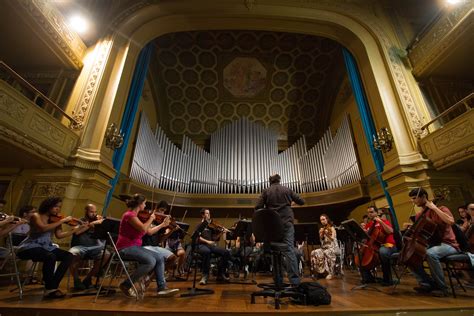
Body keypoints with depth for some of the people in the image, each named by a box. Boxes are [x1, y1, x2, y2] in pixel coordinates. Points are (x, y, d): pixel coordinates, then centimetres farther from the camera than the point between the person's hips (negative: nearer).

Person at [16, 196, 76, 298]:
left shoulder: (55, 219, 7)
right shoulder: (36, 216, -8)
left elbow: (59, 235, -1)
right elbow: (43, 228, -29)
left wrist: (77, 228, -12)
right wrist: (63, 220, -26)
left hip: (46, 247, 6)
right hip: (30, 247, -6)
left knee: (68, 256, -13)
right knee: (50, 257, -34)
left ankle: (53, 286, -7)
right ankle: (49, 288, -17)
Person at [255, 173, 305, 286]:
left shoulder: (266, 191, 3)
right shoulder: (287, 190, 6)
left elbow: (258, 207, -4)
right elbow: (301, 201, 13)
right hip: (287, 221, 0)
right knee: (289, 249, -3)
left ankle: (278, 278, 15)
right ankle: (294, 279, -8)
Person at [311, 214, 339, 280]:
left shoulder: (332, 228, 0)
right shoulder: (321, 229, 14)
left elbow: (333, 239, -11)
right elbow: (321, 240, 8)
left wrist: (327, 234, -22)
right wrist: (321, 234, -8)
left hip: (333, 247, -5)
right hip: (324, 247, 5)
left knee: (327, 253, -37)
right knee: (314, 252, -22)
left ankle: (330, 272, -27)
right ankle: (320, 270, -14)